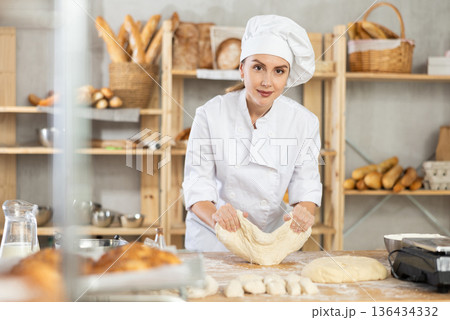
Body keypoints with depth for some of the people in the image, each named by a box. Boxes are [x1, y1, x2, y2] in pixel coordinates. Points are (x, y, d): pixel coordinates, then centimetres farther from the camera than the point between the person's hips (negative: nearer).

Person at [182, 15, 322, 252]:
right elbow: (197, 183, -11)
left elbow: (305, 184, -1)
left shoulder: (304, 122, -6)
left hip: (271, 236, 2)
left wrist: (304, 211, -23)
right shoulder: (211, 115, -11)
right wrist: (214, 216, -31)